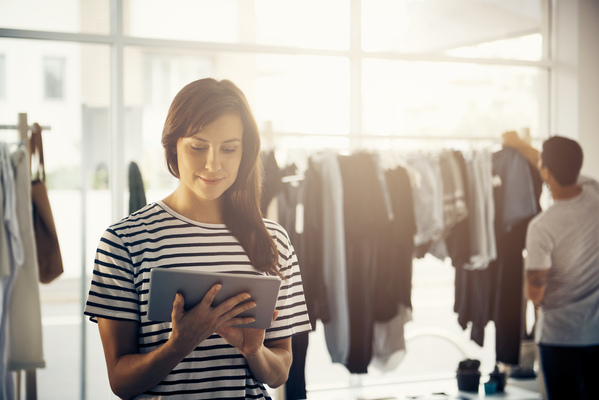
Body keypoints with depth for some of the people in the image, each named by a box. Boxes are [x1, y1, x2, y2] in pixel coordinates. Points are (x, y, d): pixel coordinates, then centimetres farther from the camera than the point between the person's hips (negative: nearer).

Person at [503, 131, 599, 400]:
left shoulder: (541, 227, -24)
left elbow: (535, 290, -14)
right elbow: (561, 169, 14)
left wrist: (539, 302, 10)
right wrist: (519, 144, 28)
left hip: (561, 332, -5)